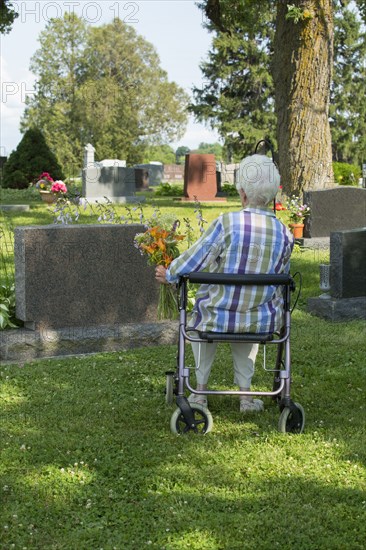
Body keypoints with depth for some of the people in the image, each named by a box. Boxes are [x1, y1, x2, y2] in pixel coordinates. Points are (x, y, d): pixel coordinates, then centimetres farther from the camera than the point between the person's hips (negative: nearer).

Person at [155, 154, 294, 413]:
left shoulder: (226, 223, -19)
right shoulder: (284, 234, -7)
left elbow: (192, 262, -12)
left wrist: (168, 274, 9)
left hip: (218, 318, -2)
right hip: (263, 323, 2)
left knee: (203, 322, 35)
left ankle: (200, 392, 35)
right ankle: (246, 394, 33)